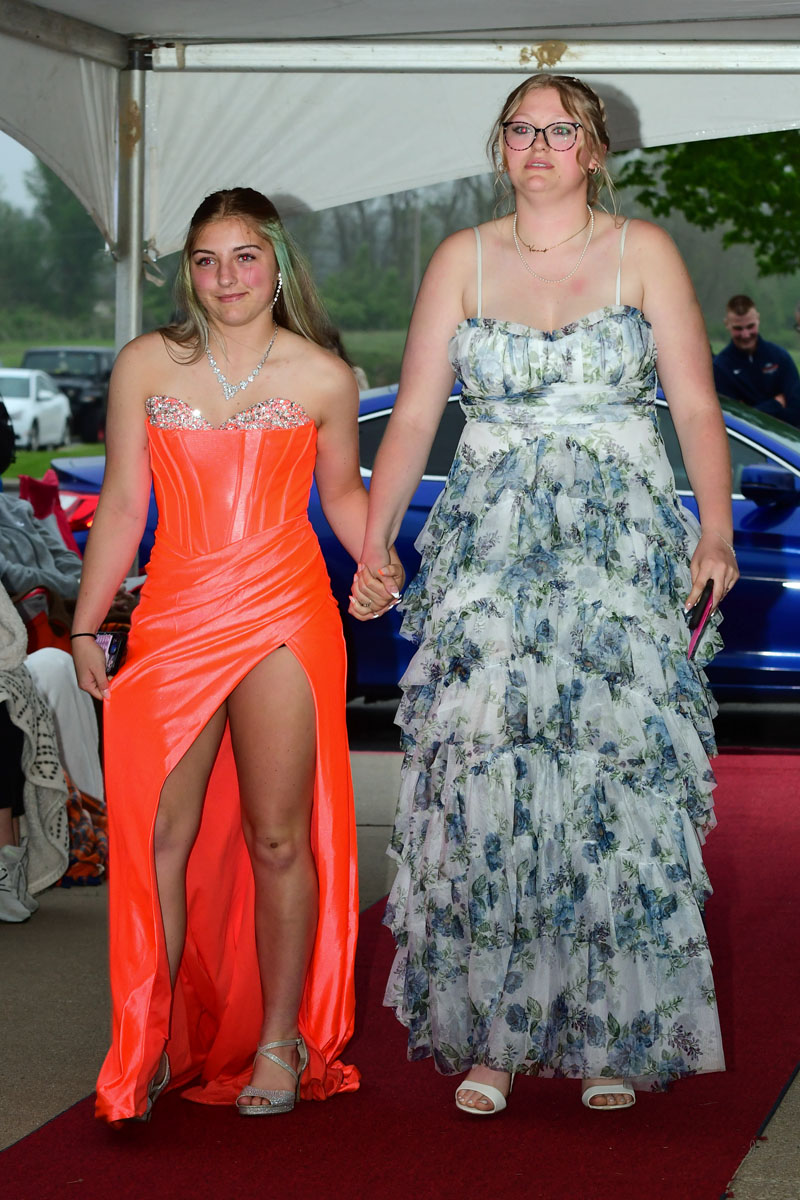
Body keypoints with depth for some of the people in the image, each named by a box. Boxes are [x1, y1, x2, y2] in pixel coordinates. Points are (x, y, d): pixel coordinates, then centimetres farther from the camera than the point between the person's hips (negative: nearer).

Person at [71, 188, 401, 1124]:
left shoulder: (322, 377, 5)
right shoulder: (146, 366, 7)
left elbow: (343, 491, 18)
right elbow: (122, 503, 10)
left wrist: (377, 563, 0)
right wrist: (86, 624, 9)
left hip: (282, 619, -1)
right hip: (172, 619, 1)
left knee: (277, 837, 1)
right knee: (155, 835, -2)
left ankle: (280, 1043, 15)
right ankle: (151, 1046, 9)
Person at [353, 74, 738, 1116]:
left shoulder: (643, 251, 6)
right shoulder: (462, 259, 9)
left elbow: (696, 405, 1)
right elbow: (414, 415, 6)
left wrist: (715, 530, -10)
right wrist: (373, 542, -2)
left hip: (623, 547, -1)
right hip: (492, 550, 1)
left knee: (618, 780, -4)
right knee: (483, 777, -7)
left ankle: (615, 1037, 7)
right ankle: (492, 1034, 2)